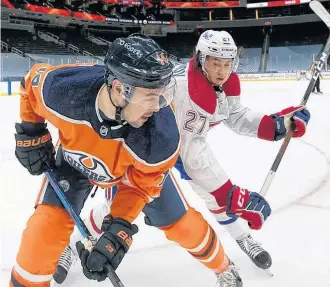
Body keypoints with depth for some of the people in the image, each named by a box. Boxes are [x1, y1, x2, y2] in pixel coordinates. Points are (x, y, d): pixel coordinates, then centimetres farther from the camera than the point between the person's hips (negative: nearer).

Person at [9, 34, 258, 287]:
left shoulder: (161, 134, -40)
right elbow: (33, 81, -14)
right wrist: (31, 134, -11)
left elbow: (140, 185, -23)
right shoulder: (61, 90, -40)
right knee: (47, 227, -15)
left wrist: (119, 229, -31)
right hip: (77, 159, 1)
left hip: (139, 165, 0)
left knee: (182, 224, 6)